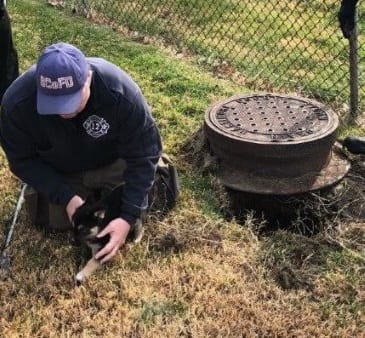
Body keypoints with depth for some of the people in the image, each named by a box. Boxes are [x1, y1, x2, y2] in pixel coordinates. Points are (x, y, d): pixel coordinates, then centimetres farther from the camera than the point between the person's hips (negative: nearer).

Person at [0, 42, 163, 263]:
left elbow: (143, 155, -28)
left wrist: (128, 216, -33)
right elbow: (23, 161, -18)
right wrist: (65, 196, -27)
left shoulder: (121, 93, -39)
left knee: (132, 225, 1)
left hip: (113, 164, -1)